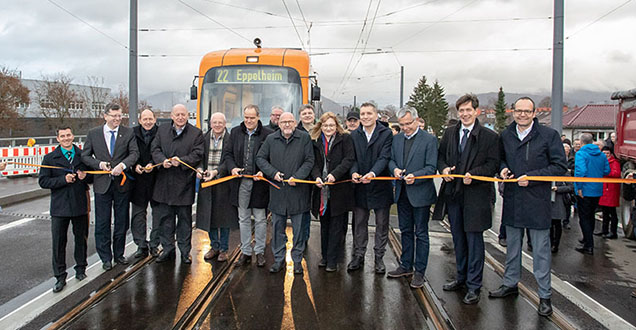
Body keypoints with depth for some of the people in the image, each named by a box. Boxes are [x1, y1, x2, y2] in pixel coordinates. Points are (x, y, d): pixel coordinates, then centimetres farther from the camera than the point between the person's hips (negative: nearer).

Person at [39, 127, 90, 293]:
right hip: (59, 206, -1)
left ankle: (80, 269, 30)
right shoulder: (50, 158, 2)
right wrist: (63, 179, -15)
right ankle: (60, 277, 12)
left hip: (80, 204, 1)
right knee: (58, 242, 1)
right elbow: (43, 181, -3)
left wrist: (85, 176, -8)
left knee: (81, 238, 12)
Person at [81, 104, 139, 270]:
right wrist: (99, 164, -14)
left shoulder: (128, 133, 1)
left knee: (122, 221, 11)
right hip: (102, 183, 0)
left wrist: (123, 165, -26)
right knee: (102, 222, 5)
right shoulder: (93, 134, 3)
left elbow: (134, 153, -8)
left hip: (122, 182, 1)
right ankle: (106, 257, 17)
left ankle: (119, 254, 26)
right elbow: (85, 156, 4)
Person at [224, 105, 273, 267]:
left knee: (260, 219, 6)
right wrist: (232, 167, -7)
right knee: (243, 219, 12)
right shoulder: (235, 132, 7)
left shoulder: (268, 134, -5)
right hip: (241, 182, 4)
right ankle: (246, 251, 24)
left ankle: (259, 251, 20)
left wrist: (263, 172, -17)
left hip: (259, 182, -3)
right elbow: (227, 153, 11)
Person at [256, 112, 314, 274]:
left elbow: (309, 161, -1)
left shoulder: (304, 138, 0)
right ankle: (279, 259, 22)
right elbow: (260, 158, 9)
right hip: (277, 191, 2)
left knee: (298, 228, 6)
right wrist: (273, 172, -6)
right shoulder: (271, 139, 5)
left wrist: (297, 177, -14)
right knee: (277, 227, 9)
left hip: (298, 190, -2)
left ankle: (297, 260, 18)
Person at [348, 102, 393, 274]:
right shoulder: (354, 135, 5)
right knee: (359, 223, 11)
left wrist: (373, 173, -31)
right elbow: (352, 158, 0)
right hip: (360, 187, 3)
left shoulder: (386, 134, -6)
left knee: (382, 224, 9)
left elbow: (384, 157, -15)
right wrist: (353, 172, -21)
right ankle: (358, 256, 24)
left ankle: (379, 258, 23)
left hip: (380, 186, -2)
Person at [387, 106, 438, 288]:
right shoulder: (397, 139, 8)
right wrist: (394, 169, -9)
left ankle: (420, 271, 13)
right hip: (402, 193, 6)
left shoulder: (429, 140, -9)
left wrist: (415, 176, -27)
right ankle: (406, 265, 30)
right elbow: (391, 159, 13)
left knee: (421, 233, 3)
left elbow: (431, 167, -12)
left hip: (420, 193, -6)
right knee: (405, 231, 17)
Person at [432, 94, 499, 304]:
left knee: (474, 239, -1)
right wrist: (444, 169, -4)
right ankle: (461, 278, 32)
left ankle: (474, 286, 10)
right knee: (458, 238, 16)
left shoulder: (490, 137, -5)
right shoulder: (449, 134, 10)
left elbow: (493, 164, -8)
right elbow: (441, 156, 17)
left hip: (475, 196, -5)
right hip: (453, 194, 5)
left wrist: (473, 174, -22)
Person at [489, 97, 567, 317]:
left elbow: (560, 166, -7)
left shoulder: (549, 135, -6)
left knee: (541, 250, 2)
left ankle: (545, 296, 13)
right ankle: (510, 284, 33)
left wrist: (532, 177, -16)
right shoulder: (505, 136, 7)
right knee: (512, 246, 17)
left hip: (537, 201, -4)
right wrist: (503, 168, 0)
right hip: (512, 200, 5)